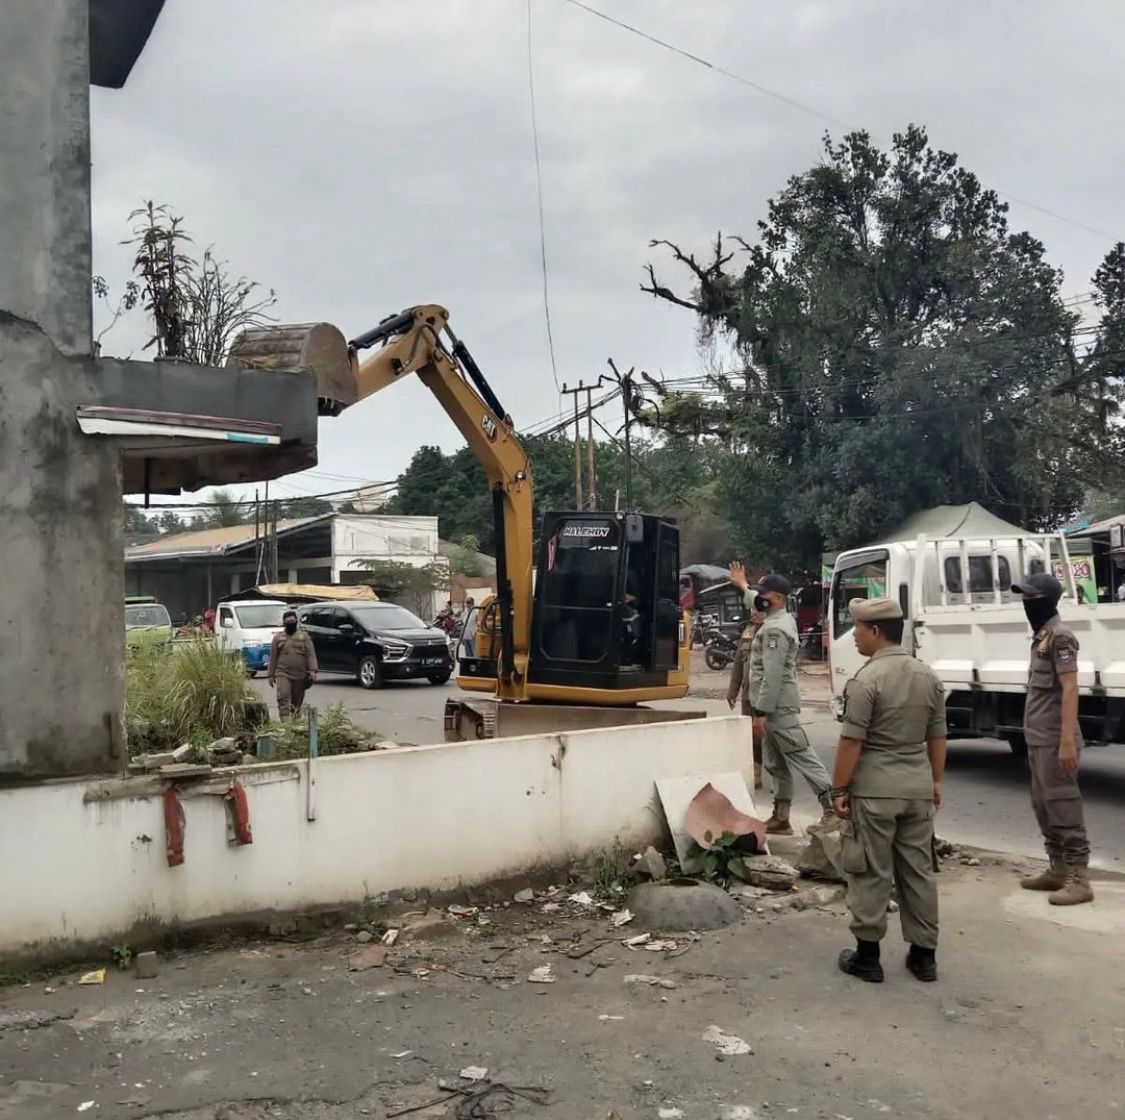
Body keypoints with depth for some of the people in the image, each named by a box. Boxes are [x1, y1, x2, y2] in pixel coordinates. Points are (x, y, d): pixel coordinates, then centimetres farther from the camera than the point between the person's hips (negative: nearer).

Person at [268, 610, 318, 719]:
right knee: (283, 697, -18)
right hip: (282, 674, -1)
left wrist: (312, 670, -12)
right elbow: (273, 657, 12)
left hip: (300, 675, 1)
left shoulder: (304, 636, 8)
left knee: (297, 701, 7)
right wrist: (271, 674, 8)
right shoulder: (278, 637, 11)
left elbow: (311, 654, 0)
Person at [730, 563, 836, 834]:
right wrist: (743, 585, 50)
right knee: (776, 764, 12)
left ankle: (833, 808, -5)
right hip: (776, 706, 11)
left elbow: (772, 676, -24)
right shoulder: (779, 619, 13)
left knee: (802, 756, -8)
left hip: (778, 707, -11)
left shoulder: (775, 630, -19)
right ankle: (780, 818, 17)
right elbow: (758, 604, 38)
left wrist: (760, 712, -24)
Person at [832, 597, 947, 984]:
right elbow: (937, 736, 12)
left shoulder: (867, 679, -16)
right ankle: (924, 954, 21)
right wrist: (935, 780, 22)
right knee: (919, 871, 13)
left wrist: (839, 788, -9)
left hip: (874, 788, -6)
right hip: (918, 786, 7)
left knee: (871, 874, 3)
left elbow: (851, 741, -16)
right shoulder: (929, 676, 6)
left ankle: (867, 956, 12)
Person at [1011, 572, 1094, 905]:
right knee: (1043, 806, 14)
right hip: (1038, 740, 10)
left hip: (1055, 741, -10)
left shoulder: (1060, 635, -13)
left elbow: (1070, 689, -19)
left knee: (1063, 807, -5)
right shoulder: (1040, 635, 15)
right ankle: (1058, 870, 23)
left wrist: (1068, 741, -24)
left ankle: (1079, 879, 0)